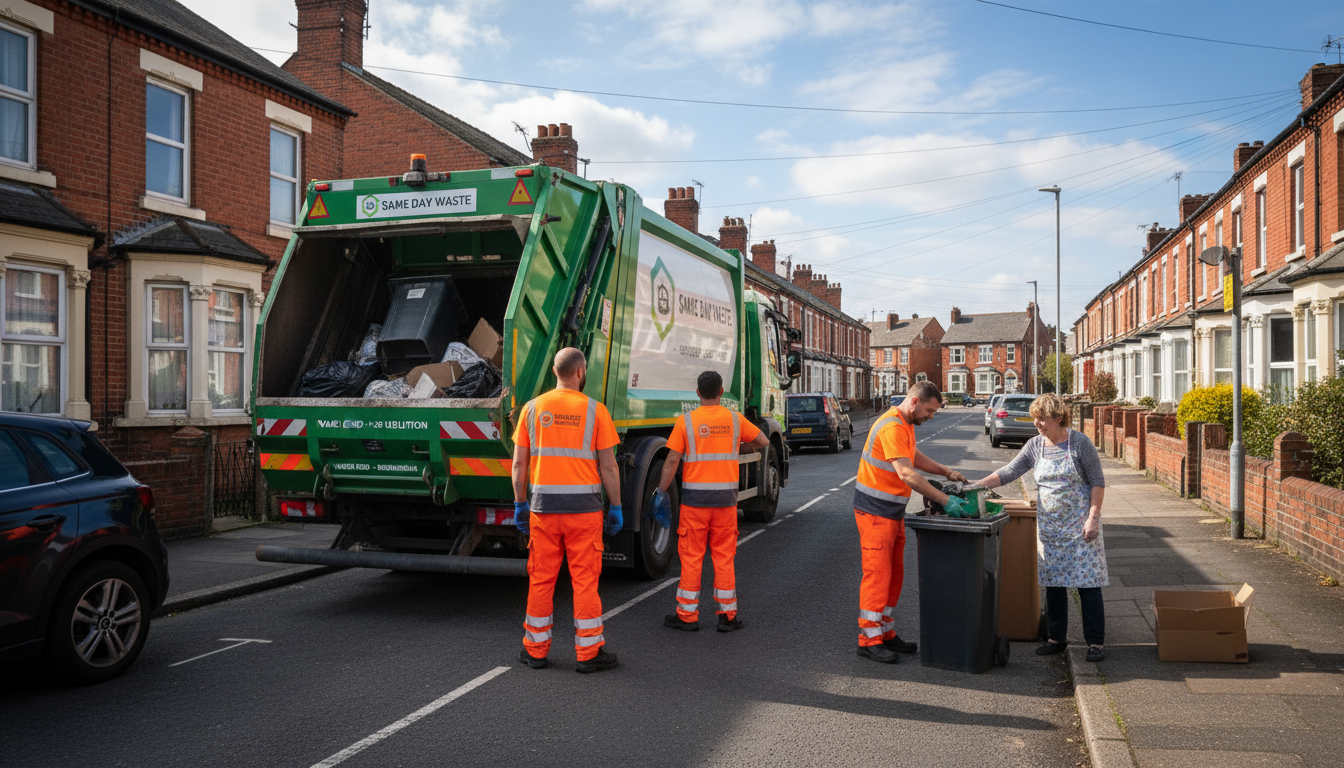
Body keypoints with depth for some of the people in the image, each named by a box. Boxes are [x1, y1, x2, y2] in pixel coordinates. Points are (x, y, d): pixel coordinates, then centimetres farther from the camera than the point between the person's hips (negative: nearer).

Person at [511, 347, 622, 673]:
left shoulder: (533, 408, 3)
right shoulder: (595, 410, -4)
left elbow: (519, 464, 4)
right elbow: (608, 467, -5)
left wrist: (520, 505, 13)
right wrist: (616, 507, 3)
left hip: (544, 504, 3)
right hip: (584, 506, -2)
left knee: (541, 578, 10)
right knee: (585, 579, 4)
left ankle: (535, 650, 20)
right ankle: (589, 653, 10)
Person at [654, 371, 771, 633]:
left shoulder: (685, 421, -6)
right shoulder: (735, 420, 1)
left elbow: (672, 461, -9)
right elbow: (763, 441, 14)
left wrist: (661, 491, -1)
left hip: (694, 498, -2)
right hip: (726, 498, 2)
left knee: (691, 556, 6)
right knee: (724, 556, 9)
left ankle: (687, 615, 12)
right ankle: (728, 615, 14)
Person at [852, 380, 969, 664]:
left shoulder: (906, 424, 12)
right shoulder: (892, 427, -22)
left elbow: (914, 457, 30)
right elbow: (907, 474, -30)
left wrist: (947, 472, 19)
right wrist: (945, 500, -28)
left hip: (893, 512, 10)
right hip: (875, 512, -10)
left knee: (894, 574, 13)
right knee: (877, 574, -7)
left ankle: (886, 633, 22)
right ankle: (869, 639, 0)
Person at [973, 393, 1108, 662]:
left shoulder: (1079, 443, -7)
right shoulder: (1035, 446, 5)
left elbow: (1097, 482, -5)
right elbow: (1008, 472, 3)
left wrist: (1093, 518, -12)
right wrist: (976, 486, -8)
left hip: (1080, 525, -4)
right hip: (1049, 526, 5)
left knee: (1088, 583, -3)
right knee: (1053, 583, 8)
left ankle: (1096, 641, 7)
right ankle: (1057, 637, 19)